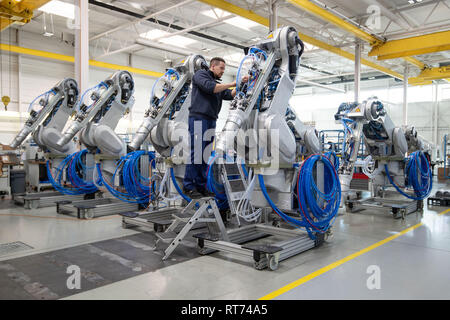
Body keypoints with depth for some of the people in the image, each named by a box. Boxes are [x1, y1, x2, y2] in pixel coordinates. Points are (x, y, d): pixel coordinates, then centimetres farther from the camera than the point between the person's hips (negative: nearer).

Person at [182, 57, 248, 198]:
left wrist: (240, 84, -3)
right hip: (198, 118, -8)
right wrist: (232, 83, -10)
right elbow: (210, 87, -14)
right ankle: (188, 186, -7)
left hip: (211, 120, 8)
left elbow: (229, 95, 10)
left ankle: (200, 186, 9)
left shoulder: (217, 83, 26)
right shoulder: (201, 74, 6)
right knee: (196, 153, -11)